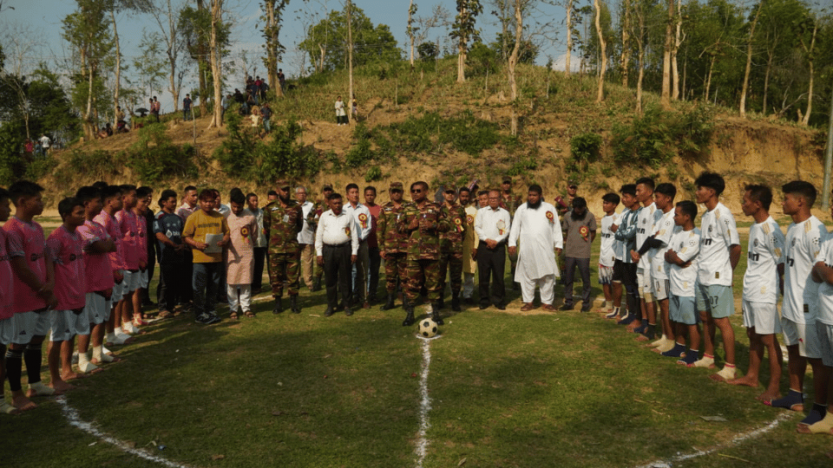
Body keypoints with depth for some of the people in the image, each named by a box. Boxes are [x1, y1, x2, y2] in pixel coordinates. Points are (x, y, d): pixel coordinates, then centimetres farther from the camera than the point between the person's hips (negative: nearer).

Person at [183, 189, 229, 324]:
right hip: (200, 257, -3)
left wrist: (224, 241, -10)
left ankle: (210, 311, 24)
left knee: (213, 287, 12)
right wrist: (196, 244, -18)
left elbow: (227, 232, 12)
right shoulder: (193, 217, 0)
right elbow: (186, 237, 0)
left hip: (216, 257, 3)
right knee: (199, 287, 0)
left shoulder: (220, 217, 8)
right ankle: (200, 314, 8)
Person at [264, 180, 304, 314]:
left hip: (293, 247, 0)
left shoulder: (296, 207, 4)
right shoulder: (270, 208, 2)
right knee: (276, 277, 5)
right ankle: (277, 302, 16)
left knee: (293, 276, 4)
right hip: (275, 248, 0)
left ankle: (293, 302, 16)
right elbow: (266, 226, 13)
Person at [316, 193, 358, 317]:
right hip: (328, 249, 1)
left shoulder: (348, 216, 6)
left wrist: (354, 252, 2)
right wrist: (319, 253, 4)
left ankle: (347, 305, 13)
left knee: (345, 278, 3)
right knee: (330, 279, 5)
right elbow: (319, 235, 9)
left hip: (344, 249, -1)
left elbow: (354, 235, 8)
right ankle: (331, 305, 16)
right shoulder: (324, 216, 8)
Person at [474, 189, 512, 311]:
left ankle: (499, 301, 10)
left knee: (498, 275, 0)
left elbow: (507, 230, 1)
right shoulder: (481, 212, 11)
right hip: (484, 246, 1)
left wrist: (496, 241, -11)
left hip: (499, 246, 0)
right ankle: (484, 300, 11)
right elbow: (477, 227, 2)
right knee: (483, 274, 2)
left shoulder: (505, 213, 9)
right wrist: (487, 239, -10)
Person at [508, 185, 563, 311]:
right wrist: (512, 243, -2)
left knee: (548, 275, 0)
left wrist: (559, 244, 3)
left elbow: (556, 228, 7)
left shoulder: (550, 208, 6)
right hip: (527, 248, 0)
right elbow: (515, 227, 7)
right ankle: (528, 302, 15)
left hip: (545, 248, 0)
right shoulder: (522, 209, 7)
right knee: (527, 275, 5)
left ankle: (547, 302, 11)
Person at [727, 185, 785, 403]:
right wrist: (746, 294, 17)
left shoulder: (770, 230, -17)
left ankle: (774, 387, 10)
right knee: (753, 336, 18)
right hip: (750, 293, 9)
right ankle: (752, 376, 31)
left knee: (769, 340, 0)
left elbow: (782, 266, -15)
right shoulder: (754, 227, 10)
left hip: (764, 295, -9)